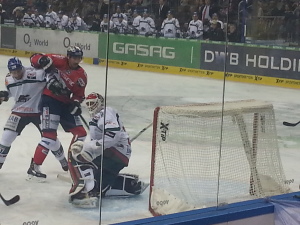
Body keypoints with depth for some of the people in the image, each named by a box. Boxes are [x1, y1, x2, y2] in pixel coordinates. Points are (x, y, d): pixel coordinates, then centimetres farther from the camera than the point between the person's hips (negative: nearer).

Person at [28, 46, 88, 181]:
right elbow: (35, 58, -13)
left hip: (66, 103, 7)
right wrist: (44, 61, -33)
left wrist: (76, 104, -12)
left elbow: (79, 94, 8)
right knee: (50, 135, -16)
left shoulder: (82, 76, 5)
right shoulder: (59, 62, -11)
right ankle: (33, 168, -12)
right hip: (50, 100, -7)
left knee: (80, 133, 8)